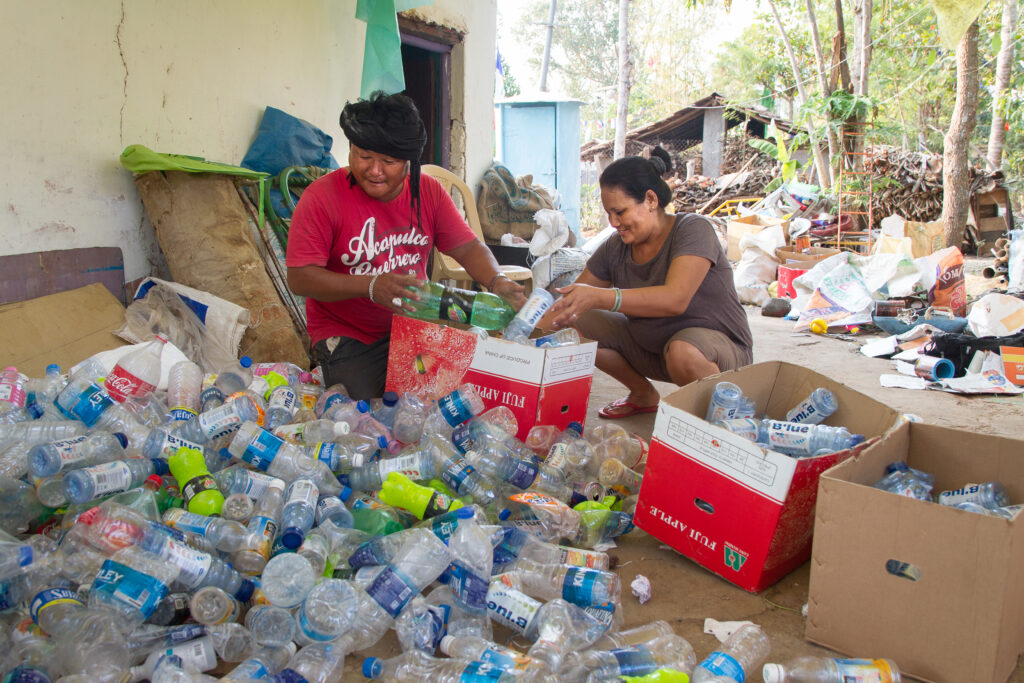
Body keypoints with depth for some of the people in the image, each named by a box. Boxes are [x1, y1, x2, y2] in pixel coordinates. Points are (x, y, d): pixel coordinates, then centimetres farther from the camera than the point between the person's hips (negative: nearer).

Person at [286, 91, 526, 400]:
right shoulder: (322, 197, -13)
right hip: (347, 336, -4)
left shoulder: (428, 192, 1)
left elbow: (468, 247, 2)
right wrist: (371, 287, -30)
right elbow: (299, 277, -17)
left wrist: (497, 282, -20)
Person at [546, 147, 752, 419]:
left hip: (717, 341, -6)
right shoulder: (616, 248, -3)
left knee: (682, 351, -41)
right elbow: (572, 301, 3)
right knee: (575, 325, -6)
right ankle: (643, 394, 12)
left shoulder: (693, 229, -21)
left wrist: (600, 297, -48)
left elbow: (675, 299, -37)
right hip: (650, 345, 6)